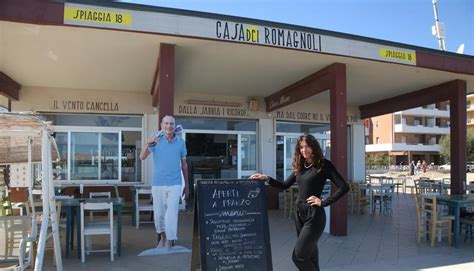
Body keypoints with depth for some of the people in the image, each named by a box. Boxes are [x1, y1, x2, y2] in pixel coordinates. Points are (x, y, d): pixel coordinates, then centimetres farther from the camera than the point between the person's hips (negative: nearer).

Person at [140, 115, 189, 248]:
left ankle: (170, 243, 7)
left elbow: (184, 165, 9)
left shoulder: (180, 141, 2)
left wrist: (187, 185, 11)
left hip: (175, 184, 0)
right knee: (158, 214, 12)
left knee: (172, 214, -6)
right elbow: (142, 157, -10)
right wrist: (148, 143, -28)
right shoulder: (156, 139, -2)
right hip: (158, 184, 1)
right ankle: (163, 236, 38)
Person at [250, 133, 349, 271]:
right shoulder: (300, 166, 9)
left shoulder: (324, 164, -9)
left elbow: (344, 187, -14)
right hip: (299, 213, 7)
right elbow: (284, 185, 15)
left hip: (314, 215, -7)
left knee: (298, 256, -8)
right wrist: (267, 178, 2)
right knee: (309, 254, 18)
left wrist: (324, 202, -15)